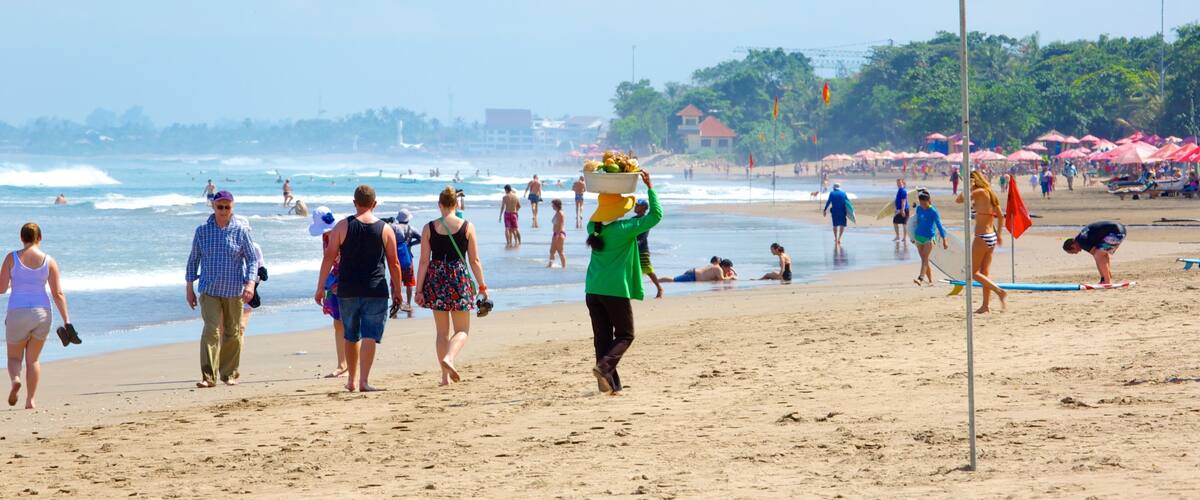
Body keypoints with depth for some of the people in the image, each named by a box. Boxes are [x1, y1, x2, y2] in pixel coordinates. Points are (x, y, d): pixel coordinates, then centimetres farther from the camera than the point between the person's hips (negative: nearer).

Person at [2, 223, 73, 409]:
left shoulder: (11, 258, -4)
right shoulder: (49, 261, 0)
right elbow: (58, 294, -3)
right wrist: (67, 321, -2)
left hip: (17, 312, -2)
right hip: (42, 312, 2)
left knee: (14, 357, 13)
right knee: (33, 359, 15)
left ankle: (15, 379, -19)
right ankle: (31, 400, 8)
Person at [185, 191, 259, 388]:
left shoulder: (240, 231, 0)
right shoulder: (202, 231, 4)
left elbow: (252, 259, 0)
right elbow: (194, 259, 11)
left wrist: (250, 283, -15)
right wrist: (189, 288, 9)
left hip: (234, 291, 0)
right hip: (209, 290, 0)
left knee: (233, 333, 7)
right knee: (211, 331, -13)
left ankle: (229, 374, 22)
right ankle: (208, 376, -18)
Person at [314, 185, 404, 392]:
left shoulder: (343, 226, -1)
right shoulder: (385, 229, 0)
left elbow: (329, 257, -3)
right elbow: (394, 263, 3)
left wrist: (320, 288, 2)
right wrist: (397, 290, 14)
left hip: (348, 290, 1)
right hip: (375, 290, -1)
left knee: (351, 336, 16)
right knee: (370, 336, -3)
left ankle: (352, 380, 25)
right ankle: (364, 381, -16)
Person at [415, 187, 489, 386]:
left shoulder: (429, 228, -1)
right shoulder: (467, 227, -3)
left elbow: (424, 262, -3)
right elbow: (474, 261, -2)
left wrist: (419, 290, 0)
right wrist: (482, 287, 6)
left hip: (436, 279, 2)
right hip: (459, 279, -2)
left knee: (442, 331, 12)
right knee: (462, 330, 7)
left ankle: (445, 375, 12)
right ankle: (449, 357, -22)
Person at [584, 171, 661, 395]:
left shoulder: (593, 228, 4)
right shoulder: (624, 229, -12)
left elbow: (599, 213, 28)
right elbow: (655, 215, -7)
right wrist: (649, 186, -1)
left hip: (593, 290, 5)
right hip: (616, 291, -5)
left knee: (602, 337, 9)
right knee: (625, 335, 9)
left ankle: (610, 384, 5)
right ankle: (605, 366, -16)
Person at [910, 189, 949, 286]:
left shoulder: (933, 211, -12)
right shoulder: (919, 209, 5)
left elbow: (939, 225, -10)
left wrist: (944, 239, -11)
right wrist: (914, 236, 25)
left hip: (929, 238, -6)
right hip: (919, 236, 6)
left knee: (925, 259, -15)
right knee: (924, 259, 7)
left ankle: (920, 278, -27)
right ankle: (930, 281, 14)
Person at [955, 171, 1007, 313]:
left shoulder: (979, 192, -13)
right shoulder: (991, 193, 11)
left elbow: (959, 199, -17)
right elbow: (1001, 216, 17)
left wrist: (968, 188, -5)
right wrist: (998, 234, 24)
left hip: (982, 237, -8)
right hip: (992, 236, 8)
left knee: (974, 272, -3)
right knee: (984, 272, 14)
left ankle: (1000, 292, -14)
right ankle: (985, 305, 16)